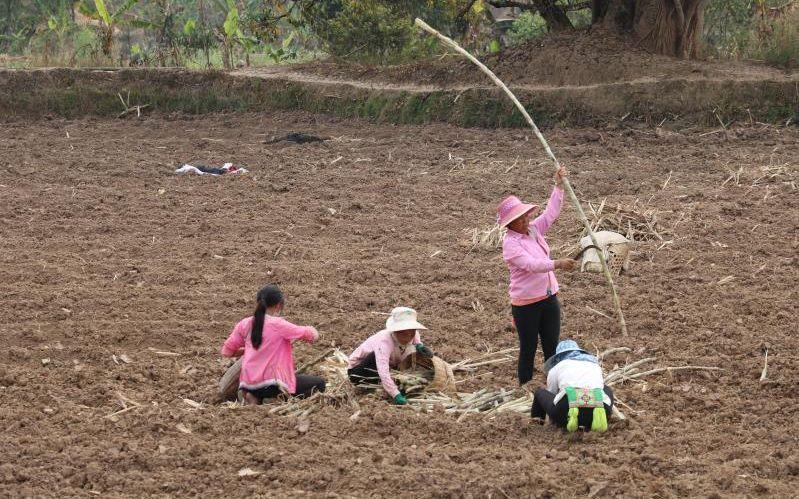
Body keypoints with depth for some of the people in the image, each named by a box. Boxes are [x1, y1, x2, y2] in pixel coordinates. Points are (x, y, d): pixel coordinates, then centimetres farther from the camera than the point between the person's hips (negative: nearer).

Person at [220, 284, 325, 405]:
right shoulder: (279, 324, -10)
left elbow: (226, 351, 10)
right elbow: (313, 335, -5)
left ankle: (257, 397, 7)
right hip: (270, 384, -6)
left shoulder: (245, 324, 5)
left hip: (247, 384, 6)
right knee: (319, 384, 5)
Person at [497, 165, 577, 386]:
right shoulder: (510, 243, -17)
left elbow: (551, 212, 11)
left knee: (552, 347, 11)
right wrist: (557, 264, -39)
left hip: (549, 298, 7)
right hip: (526, 304, -7)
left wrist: (559, 185, 2)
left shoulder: (534, 230, 6)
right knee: (528, 350, 3)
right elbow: (531, 264, -29)